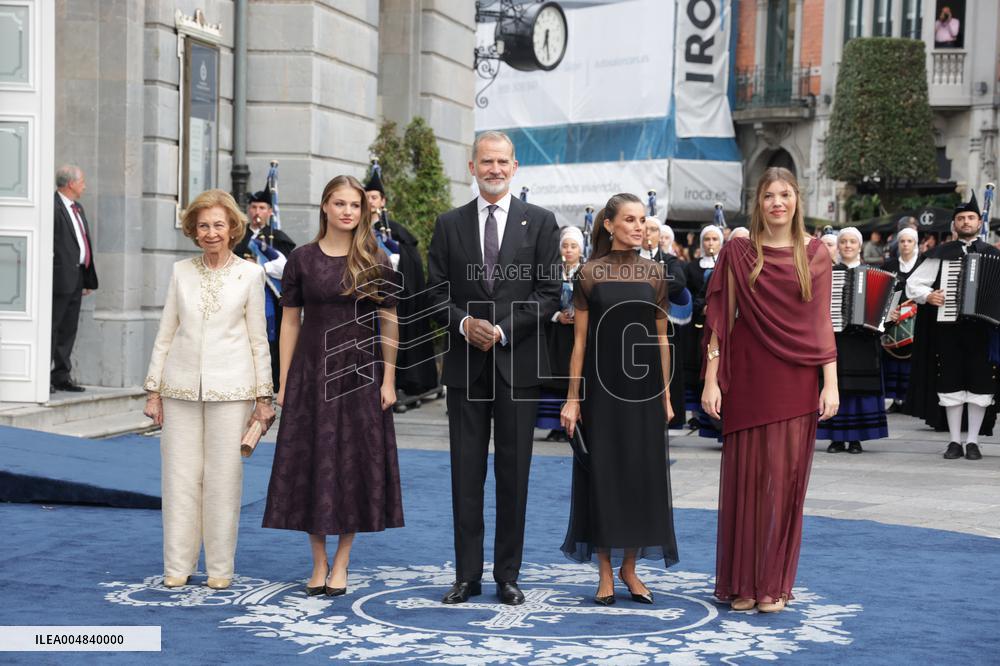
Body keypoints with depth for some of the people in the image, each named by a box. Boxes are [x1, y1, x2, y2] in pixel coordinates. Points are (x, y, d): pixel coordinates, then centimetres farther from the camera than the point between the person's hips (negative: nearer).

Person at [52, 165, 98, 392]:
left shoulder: (78, 209, 19)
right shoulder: (53, 206, -11)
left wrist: (89, 279, 18)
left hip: (77, 278, 9)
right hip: (61, 277, -9)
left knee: (68, 330, 12)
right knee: (52, 328, -4)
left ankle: (62, 376, 18)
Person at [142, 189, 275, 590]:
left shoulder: (249, 274, 2)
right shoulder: (181, 272, 8)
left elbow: (258, 339, 4)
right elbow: (165, 333, 11)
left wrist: (263, 396, 2)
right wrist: (153, 389, 7)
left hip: (230, 388, -2)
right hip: (182, 387, 2)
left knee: (223, 477, 0)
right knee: (180, 477, 3)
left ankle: (220, 568, 10)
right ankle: (177, 566, 12)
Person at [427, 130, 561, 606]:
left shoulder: (540, 222, 4)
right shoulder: (449, 224, 9)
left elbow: (549, 292, -2)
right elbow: (437, 292, 6)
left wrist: (502, 330, -11)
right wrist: (464, 323, -12)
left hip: (518, 363, -1)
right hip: (466, 364, 1)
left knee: (513, 473, 4)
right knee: (466, 473, 4)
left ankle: (508, 575, 12)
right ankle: (467, 575, 11)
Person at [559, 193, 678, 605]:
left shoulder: (655, 273, 5)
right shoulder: (589, 273, -1)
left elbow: (661, 338, 8)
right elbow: (580, 339, -1)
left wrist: (666, 394, 5)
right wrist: (573, 397, -5)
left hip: (643, 383, 2)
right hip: (602, 383, -2)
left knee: (643, 473, 4)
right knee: (602, 472, 2)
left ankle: (630, 566, 18)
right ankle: (605, 573, 12)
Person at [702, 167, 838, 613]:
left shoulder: (815, 254, 5)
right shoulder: (738, 253, 3)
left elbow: (822, 324, 5)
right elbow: (720, 321, 2)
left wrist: (831, 383, -2)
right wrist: (711, 381, -4)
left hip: (796, 380, 1)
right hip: (748, 378, -1)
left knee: (785, 478, 2)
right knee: (745, 476, 3)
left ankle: (774, 584, 12)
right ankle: (741, 582, 13)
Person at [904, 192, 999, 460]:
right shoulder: (941, 254, 7)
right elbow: (913, 283, 6)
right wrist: (928, 296, -12)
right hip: (949, 328, 0)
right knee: (951, 384, 2)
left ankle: (973, 441, 10)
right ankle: (955, 440, 10)